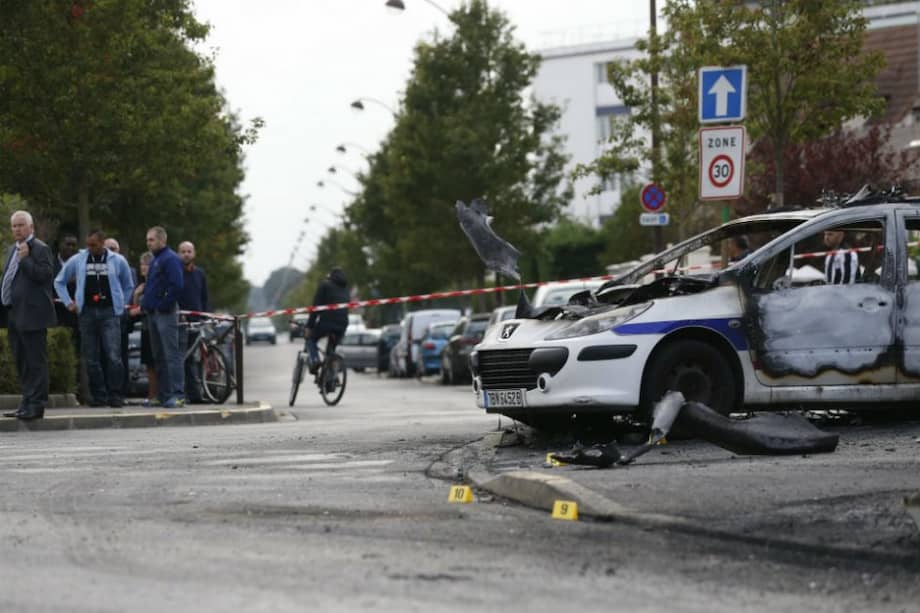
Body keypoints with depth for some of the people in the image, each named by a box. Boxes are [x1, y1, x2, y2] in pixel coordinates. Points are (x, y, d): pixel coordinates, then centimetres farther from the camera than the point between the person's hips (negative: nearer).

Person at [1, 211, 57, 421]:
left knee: (35, 362, -6)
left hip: (31, 315, -9)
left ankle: (36, 405, -4)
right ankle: (27, 403, 19)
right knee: (22, 363, 13)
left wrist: (25, 259, -19)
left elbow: (44, 275, -19)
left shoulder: (41, 249, -8)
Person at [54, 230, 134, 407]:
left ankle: (116, 395, -6)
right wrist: (68, 302, 10)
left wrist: (121, 306, 10)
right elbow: (59, 281, 18)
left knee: (113, 356, -12)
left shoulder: (118, 261, 5)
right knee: (91, 358, 3)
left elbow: (128, 286, 18)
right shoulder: (78, 260, 7)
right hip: (87, 313, 2)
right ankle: (98, 395, 10)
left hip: (110, 313, -2)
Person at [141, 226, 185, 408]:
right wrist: (145, 304, 14)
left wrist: (163, 305, -17)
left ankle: (177, 394, -13)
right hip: (153, 314, 10)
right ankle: (163, 395, 14)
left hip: (165, 313, -10)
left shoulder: (170, 259, -9)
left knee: (171, 354, -11)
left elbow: (176, 286, -19)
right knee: (159, 356, 11)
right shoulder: (155, 260, 20)